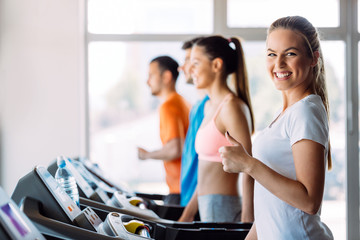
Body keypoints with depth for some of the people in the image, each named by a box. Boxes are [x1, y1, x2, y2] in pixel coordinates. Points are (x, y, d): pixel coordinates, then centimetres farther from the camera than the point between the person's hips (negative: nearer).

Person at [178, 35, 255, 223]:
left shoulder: (231, 106, -13)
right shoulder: (210, 106, 15)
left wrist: (247, 221, -20)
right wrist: (188, 212, 21)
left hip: (224, 208, -8)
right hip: (208, 206, 8)